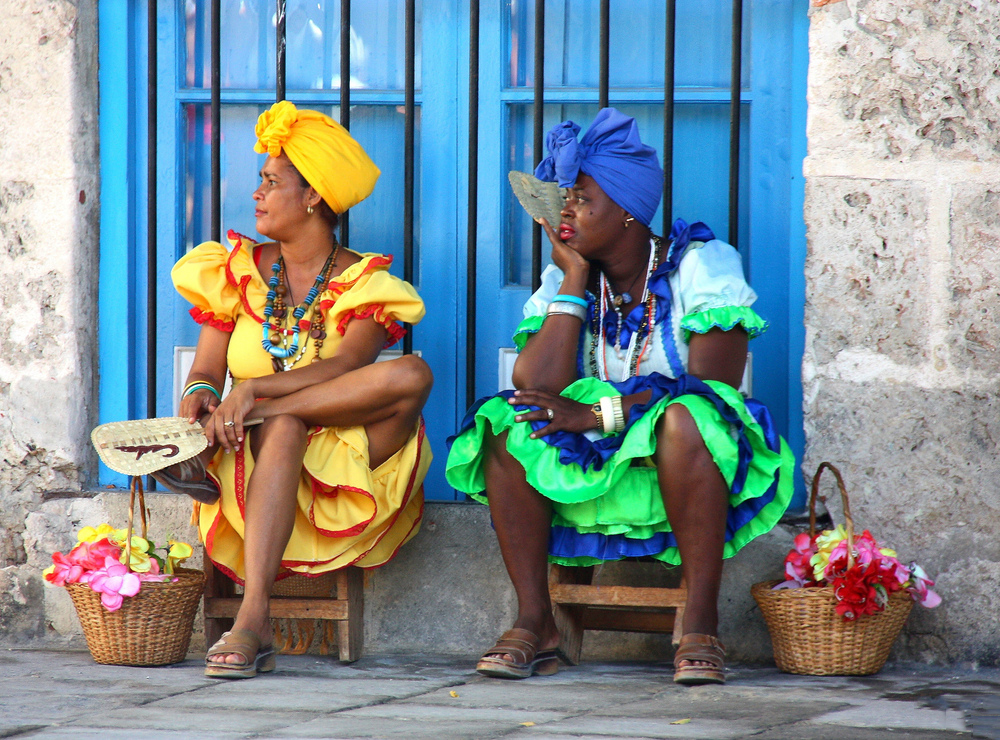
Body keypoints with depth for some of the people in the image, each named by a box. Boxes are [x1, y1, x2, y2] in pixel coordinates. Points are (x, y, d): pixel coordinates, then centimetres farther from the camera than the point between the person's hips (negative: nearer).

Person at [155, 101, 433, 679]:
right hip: (259, 460, 1)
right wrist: (202, 393, -19)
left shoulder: (365, 283, 1)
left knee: (412, 374, -29)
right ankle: (253, 619, -53)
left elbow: (344, 367, -16)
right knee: (281, 429, -37)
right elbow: (207, 369, 7)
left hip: (345, 461, -1)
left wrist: (253, 392, -29)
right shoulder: (237, 271, 12)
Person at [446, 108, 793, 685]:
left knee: (685, 419, -37)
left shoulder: (701, 264, -6)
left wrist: (597, 414, -23)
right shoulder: (564, 280, 6)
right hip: (593, 476, 4)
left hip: (678, 472, -4)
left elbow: (713, 385, -19)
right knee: (507, 427, -21)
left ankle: (702, 625, -31)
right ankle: (535, 623, -20)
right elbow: (539, 387, -11)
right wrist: (575, 281, -9)